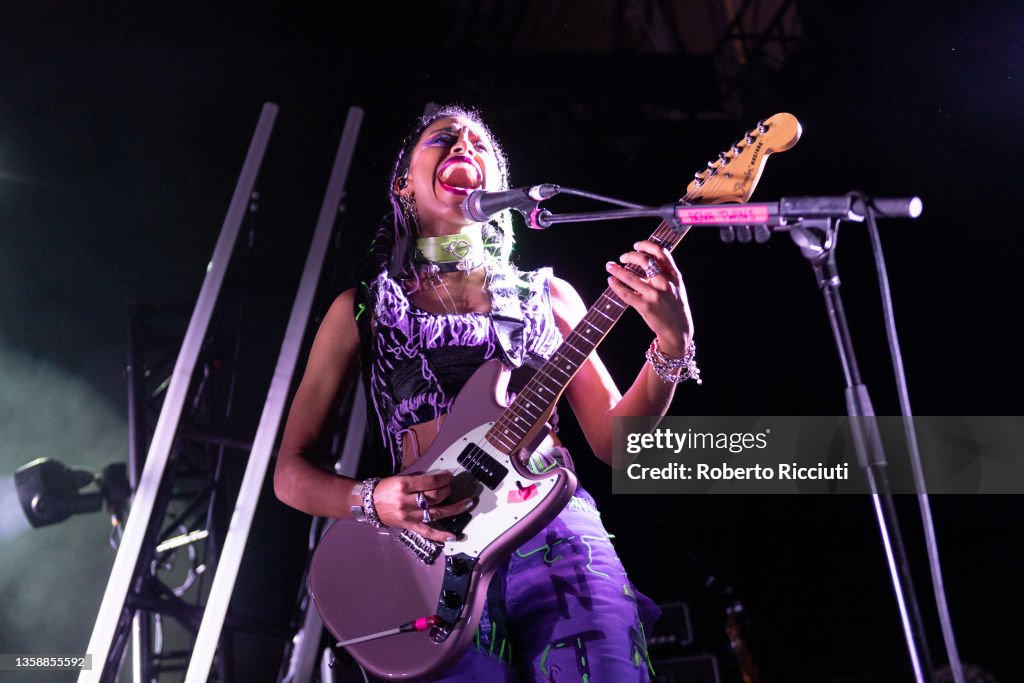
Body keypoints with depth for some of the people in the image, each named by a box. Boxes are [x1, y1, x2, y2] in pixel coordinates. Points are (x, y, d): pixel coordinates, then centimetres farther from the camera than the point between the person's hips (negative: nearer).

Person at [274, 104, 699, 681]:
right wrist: (373, 499, -9)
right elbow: (291, 473, 11)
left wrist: (672, 344, -5)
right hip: (432, 548, -1)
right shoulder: (363, 309, 13)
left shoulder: (547, 294, 17)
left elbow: (612, 440, 11)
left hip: (558, 529, 1)